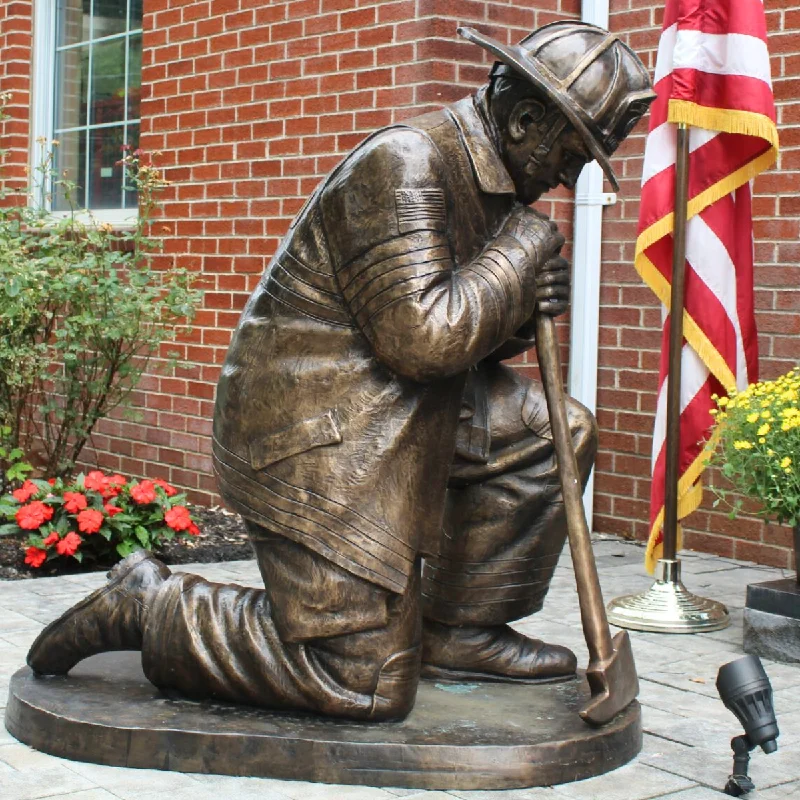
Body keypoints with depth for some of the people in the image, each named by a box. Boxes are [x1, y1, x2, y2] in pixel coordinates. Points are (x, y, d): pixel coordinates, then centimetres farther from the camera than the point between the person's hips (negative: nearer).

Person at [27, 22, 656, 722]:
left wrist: (530, 302, -4)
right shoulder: (404, 163, -19)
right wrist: (525, 249, -14)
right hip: (321, 440, -10)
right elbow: (424, 336, -27)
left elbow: (469, 339, 17)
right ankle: (148, 606, 4)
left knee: (554, 432, 11)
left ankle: (458, 632, 16)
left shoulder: (492, 181, 11)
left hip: (397, 415, 10)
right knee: (363, 687, -7)